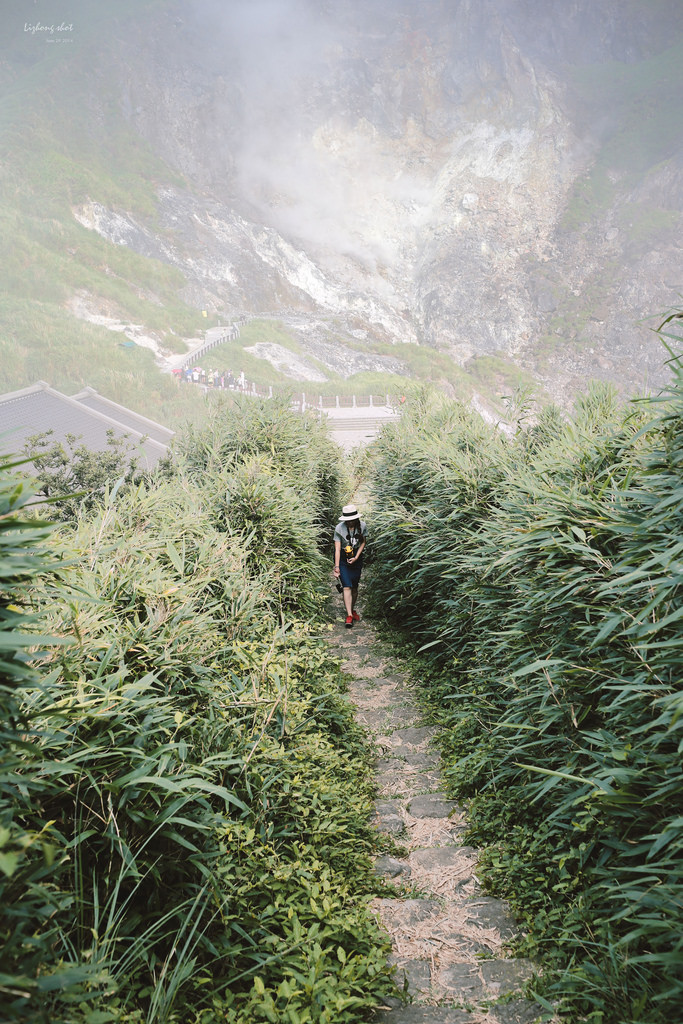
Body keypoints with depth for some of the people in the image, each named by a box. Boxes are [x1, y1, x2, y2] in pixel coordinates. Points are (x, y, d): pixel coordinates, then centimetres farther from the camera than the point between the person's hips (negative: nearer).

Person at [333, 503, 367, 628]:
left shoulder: (362, 526, -11)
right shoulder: (339, 528, -18)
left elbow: (363, 543, 1)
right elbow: (337, 548, -17)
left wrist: (356, 557, -10)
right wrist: (336, 566, -20)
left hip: (356, 558, 3)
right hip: (342, 558, -3)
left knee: (354, 587, 7)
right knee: (347, 586, -12)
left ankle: (352, 610, 28)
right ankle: (349, 616, -12)